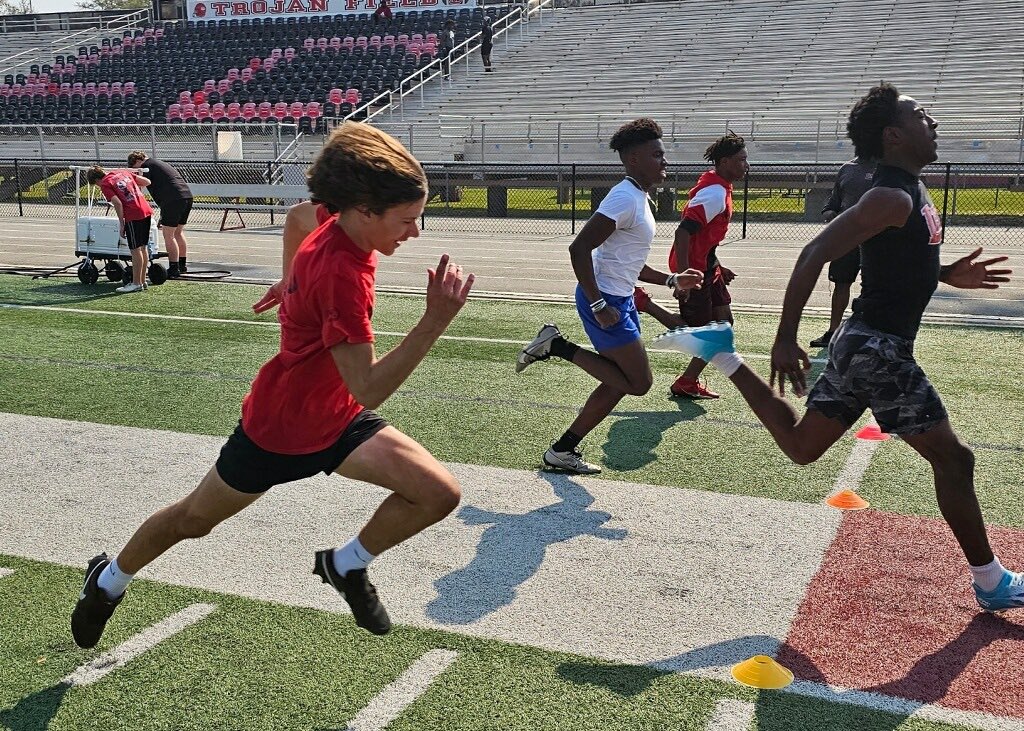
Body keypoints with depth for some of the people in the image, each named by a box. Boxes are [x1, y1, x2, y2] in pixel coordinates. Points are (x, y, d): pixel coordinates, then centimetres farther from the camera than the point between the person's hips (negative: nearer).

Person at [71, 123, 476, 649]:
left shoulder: (335, 231, -8)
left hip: (336, 421, 7)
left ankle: (346, 565, 12)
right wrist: (435, 321, -45)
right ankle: (109, 581, 48)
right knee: (194, 519, 18)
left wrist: (293, 288, 32)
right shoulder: (341, 273, -34)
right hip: (278, 428, -7)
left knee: (440, 493, -11)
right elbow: (369, 389, -37)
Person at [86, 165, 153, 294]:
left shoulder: (105, 185, -3)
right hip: (147, 211, 8)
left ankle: (136, 284, 6)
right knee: (143, 248, 15)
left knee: (135, 250, 0)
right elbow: (147, 182, 17)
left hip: (133, 216, -8)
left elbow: (118, 203, -14)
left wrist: (122, 224, -8)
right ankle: (142, 281, 24)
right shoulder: (122, 172, 17)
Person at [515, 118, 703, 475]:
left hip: (621, 300, 10)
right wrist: (599, 306, -25)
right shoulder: (625, 198, -17)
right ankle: (557, 345, -2)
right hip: (606, 301, -10)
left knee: (621, 382, 12)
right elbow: (579, 248, -25)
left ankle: (563, 450, 18)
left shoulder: (640, 198, 15)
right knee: (639, 383, -7)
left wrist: (672, 280, 17)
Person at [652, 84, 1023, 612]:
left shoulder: (908, 191, 13)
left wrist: (946, 275, 15)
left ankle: (717, 351, 12)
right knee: (953, 458, 1)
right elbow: (814, 255, -25)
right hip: (879, 349, -10)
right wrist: (786, 340, -27)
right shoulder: (894, 197, -18)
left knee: (800, 446, 15)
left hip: (861, 344, 10)